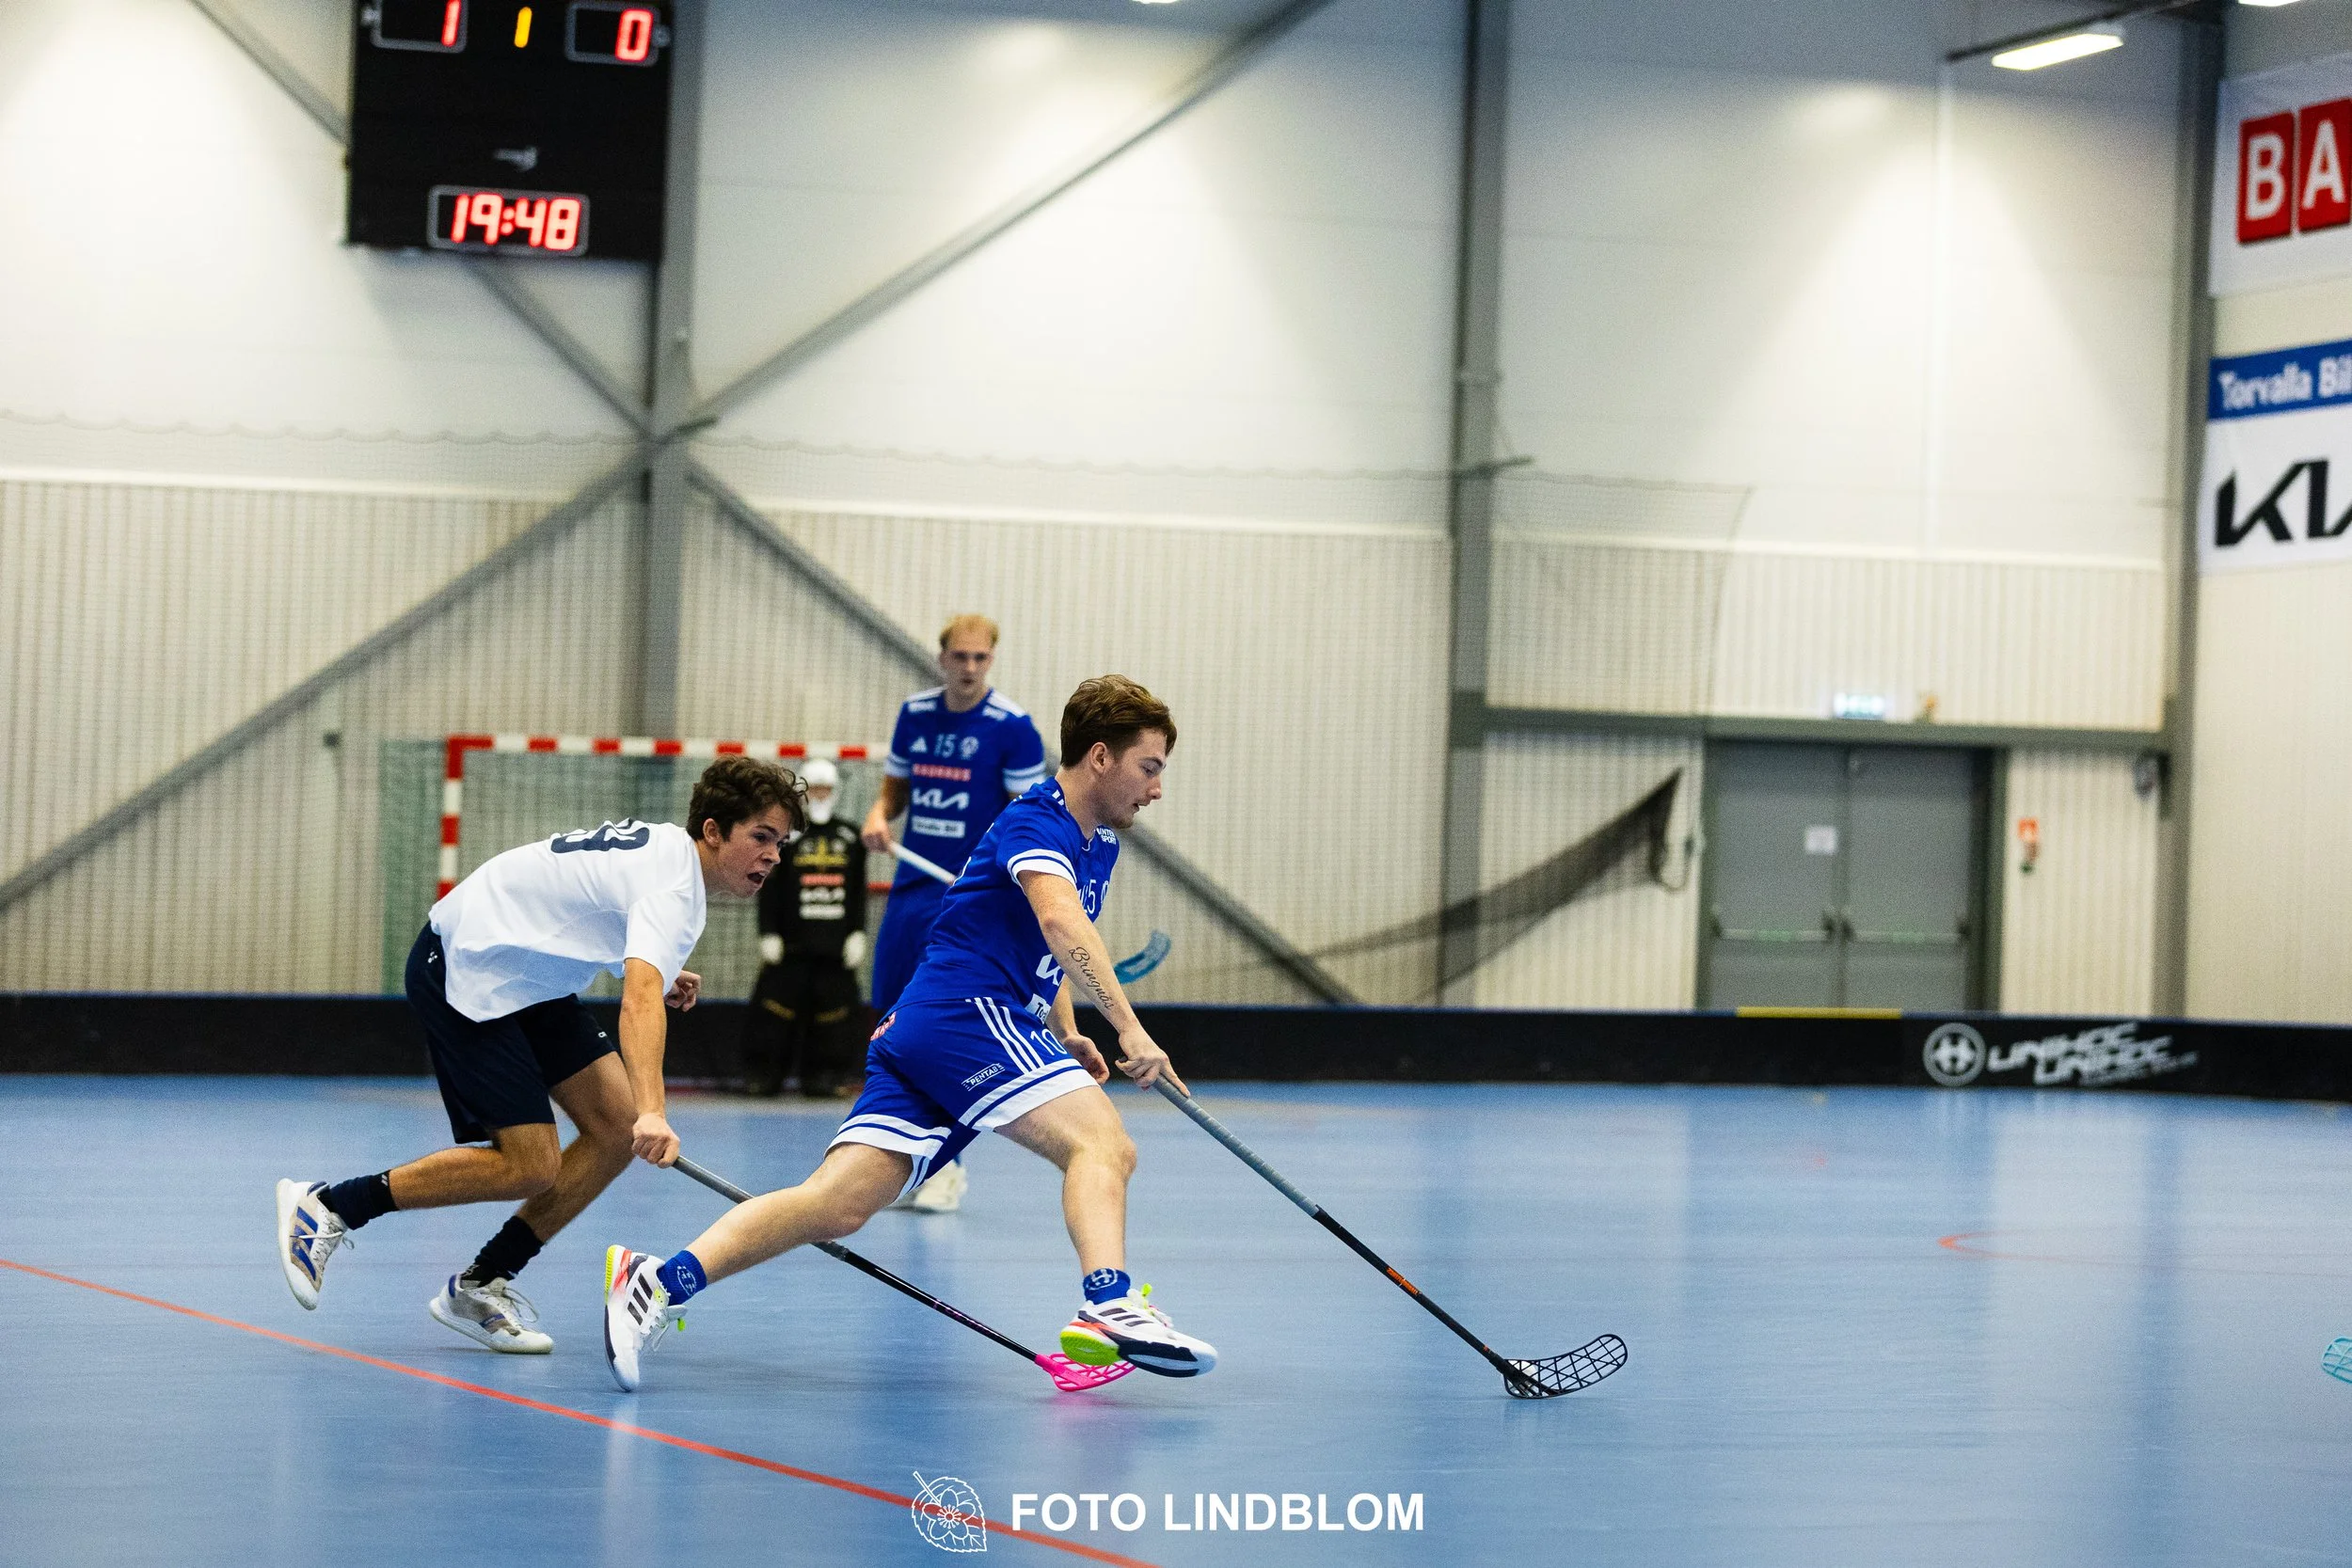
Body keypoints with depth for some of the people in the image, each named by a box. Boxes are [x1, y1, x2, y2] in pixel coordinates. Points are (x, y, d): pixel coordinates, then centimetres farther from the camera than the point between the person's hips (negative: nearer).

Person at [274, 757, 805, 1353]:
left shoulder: (663, 842, 6)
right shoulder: (675, 885, -25)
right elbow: (639, 1001, -43)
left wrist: (657, 977, 8)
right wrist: (652, 1111, -57)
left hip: (529, 983, 10)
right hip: (460, 973, -10)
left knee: (615, 1130, -2)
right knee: (531, 1168, -14)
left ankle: (481, 1287, 5)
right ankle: (325, 1205, -4)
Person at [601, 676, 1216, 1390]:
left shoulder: (1098, 844, 24)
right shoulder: (1034, 822, -6)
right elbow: (1060, 920, -27)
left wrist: (1067, 1035, 23)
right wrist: (1128, 1027, -32)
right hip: (966, 1013, -9)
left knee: (838, 1203, -7)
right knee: (1102, 1144, -22)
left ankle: (662, 1279, -17)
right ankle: (1109, 1306, -43)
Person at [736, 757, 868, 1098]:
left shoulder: (850, 838, 11)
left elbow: (859, 892, 14)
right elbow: (769, 889, 1)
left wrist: (858, 933, 6)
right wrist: (769, 935, -5)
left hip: (836, 945, 2)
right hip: (793, 942, -2)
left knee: (833, 1011, 0)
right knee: (776, 1007, -5)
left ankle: (823, 1075, 6)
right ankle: (764, 1073, 2)